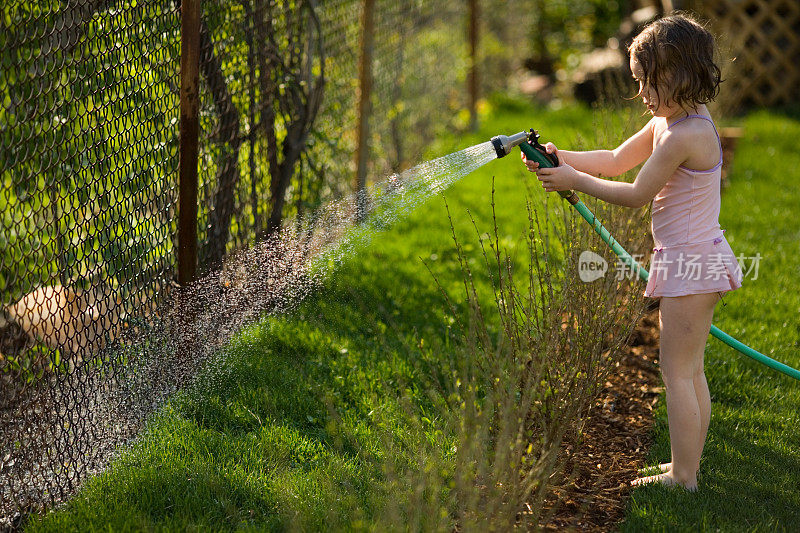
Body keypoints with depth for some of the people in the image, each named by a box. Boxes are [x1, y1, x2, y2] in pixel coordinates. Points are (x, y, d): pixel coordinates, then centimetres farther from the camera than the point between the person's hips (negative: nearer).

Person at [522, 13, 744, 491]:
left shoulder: (683, 136, -23)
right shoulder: (669, 122, 9)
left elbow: (636, 195, -16)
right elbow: (615, 161, 15)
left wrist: (574, 180, -8)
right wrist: (560, 156, 4)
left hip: (689, 262, -10)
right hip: (700, 259, 10)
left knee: (677, 372, -3)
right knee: (691, 370, 16)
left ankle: (683, 477, 3)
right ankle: (689, 467, 24)